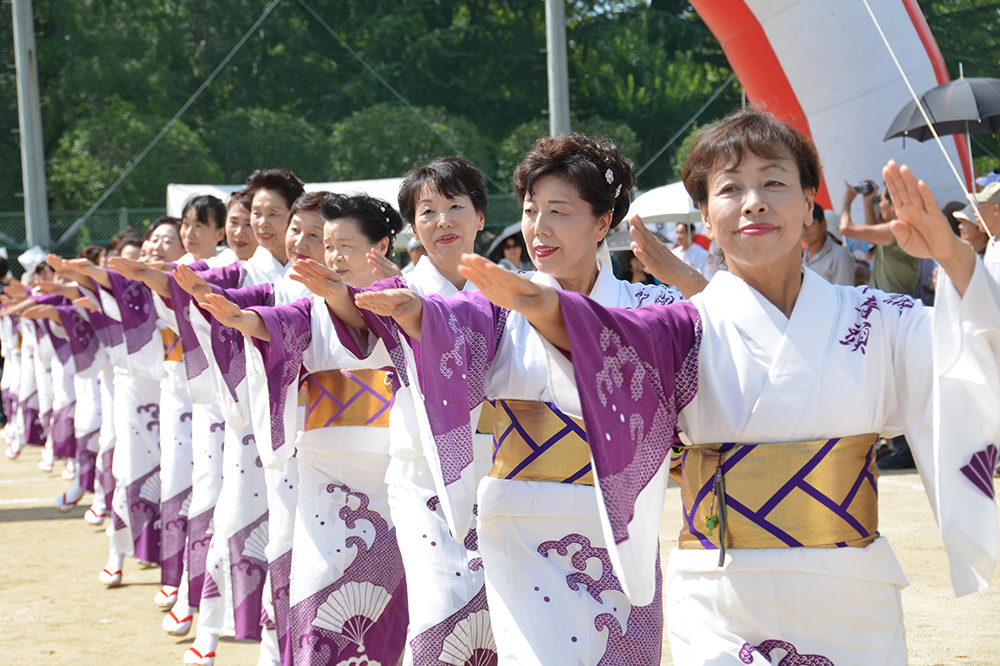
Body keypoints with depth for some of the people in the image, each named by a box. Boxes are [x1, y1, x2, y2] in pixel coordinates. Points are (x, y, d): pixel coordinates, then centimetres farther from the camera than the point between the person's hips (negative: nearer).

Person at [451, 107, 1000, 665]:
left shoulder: (873, 322, 2)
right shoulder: (692, 330, -2)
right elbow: (613, 353, -23)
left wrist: (953, 257, -28)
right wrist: (550, 311, -44)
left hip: (854, 616, 1)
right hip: (721, 617, -1)